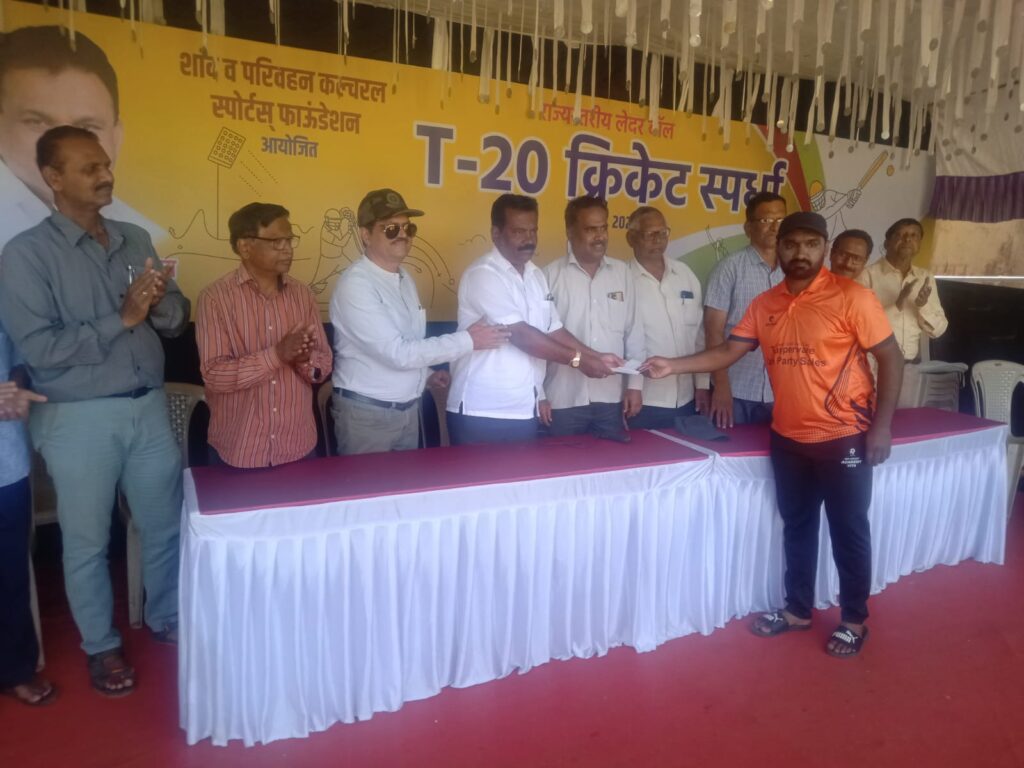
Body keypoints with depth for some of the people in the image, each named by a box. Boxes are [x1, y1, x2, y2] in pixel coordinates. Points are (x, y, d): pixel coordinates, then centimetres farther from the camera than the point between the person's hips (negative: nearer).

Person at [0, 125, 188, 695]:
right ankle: (102, 646, 32)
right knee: (88, 541, 11)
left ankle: (167, 618, 38)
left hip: (149, 406, 4)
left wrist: (160, 303, -16)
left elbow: (177, 319, 6)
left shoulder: (136, 240, 7)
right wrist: (122, 318, -20)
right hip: (79, 418, -4)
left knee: (166, 525, 15)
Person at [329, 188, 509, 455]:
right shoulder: (355, 284, -19)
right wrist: (467, 340, -21)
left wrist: (425, 374, 2)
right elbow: (397, 353, -24)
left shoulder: (405, 279, 7)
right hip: (367, 412, -8)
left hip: (408, 408, 8)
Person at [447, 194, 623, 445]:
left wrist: (596, 356, 1)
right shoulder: (482, 274, -12)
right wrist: (578, 359, -15)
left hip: (524, 411, 7)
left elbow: (553, 330, 14)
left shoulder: (536, 275, 13)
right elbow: (520, 334, -18)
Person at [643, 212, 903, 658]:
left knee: (848, 530, 9)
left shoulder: (851, 297, -11)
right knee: (796, 527, 17)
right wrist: (673, 366, -9)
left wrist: (881, 426, -13)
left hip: (843, 437, -4)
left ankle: (854, 620, 28)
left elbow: (890, 359, -9)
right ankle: (798, 609, 34)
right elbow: (727, 352, 3)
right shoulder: (764, 304, 3)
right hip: (787, 438, 5)